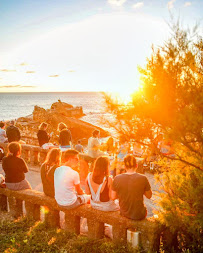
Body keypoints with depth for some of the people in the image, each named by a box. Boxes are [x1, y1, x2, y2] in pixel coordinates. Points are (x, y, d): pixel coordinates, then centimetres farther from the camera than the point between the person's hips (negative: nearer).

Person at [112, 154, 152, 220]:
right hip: (139, 216, -1)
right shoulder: (143, 178, -19)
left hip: (124, 214, 2)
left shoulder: (117, 179, -14)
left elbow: (113, 197, -3)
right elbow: (149, 196, -5)